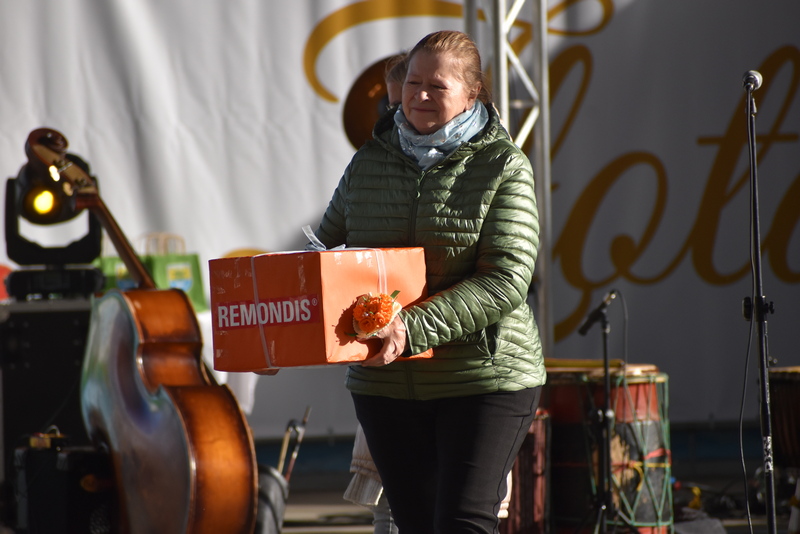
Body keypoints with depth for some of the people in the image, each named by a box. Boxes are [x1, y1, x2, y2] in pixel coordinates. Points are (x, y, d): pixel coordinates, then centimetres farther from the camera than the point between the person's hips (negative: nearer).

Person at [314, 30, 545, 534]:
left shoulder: (503, 167, -6)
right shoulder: (370, 161, 9)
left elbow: (506, 281, -16)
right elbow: (326, 247, 19)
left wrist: (415, 328, -28)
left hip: (484, 378, -5)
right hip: (385, 383, 5)